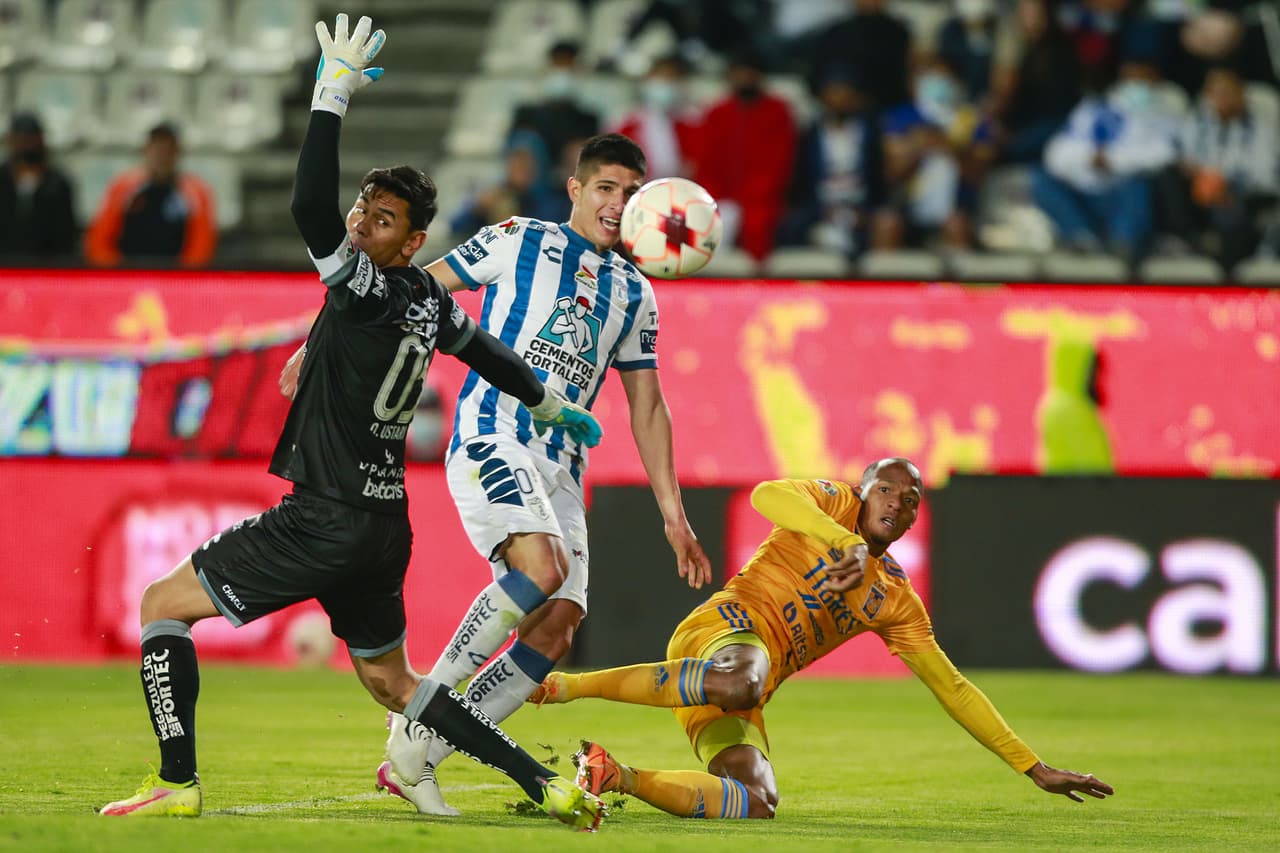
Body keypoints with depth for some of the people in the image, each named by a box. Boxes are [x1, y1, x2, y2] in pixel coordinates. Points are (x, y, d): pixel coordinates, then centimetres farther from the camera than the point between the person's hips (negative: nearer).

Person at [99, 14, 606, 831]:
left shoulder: (372, 292, -18)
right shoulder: (429, 299, 7)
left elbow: (309, 206, -30)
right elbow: (488, 354, 26)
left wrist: (333, 93, -26)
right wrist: (553, 408, 44)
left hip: (328, 521, -9)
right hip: (382, 525, 9)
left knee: (163, 604, 1)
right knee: (390, 681, 20)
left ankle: (177, 782, -3)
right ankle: (546, 784, 14)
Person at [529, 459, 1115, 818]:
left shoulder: (897, 601, 23)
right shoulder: (836, 503, 9)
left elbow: (952, 687, 25)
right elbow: (767, 495, -14)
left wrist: (1034, 768, 19)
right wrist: (849, 544, -25)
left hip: (742, 696, 6)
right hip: (727, 627, -6)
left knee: (756, 804, -23)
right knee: (741, 682, -44)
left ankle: (611, 775, -19)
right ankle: (570, 685, -32)